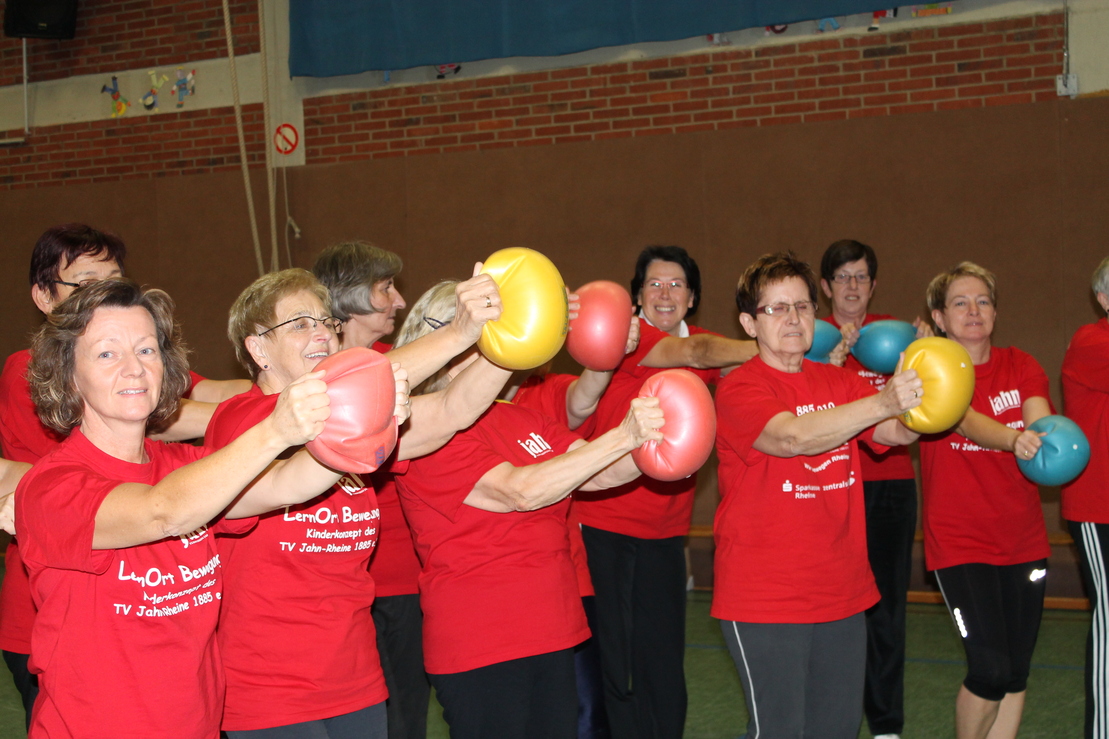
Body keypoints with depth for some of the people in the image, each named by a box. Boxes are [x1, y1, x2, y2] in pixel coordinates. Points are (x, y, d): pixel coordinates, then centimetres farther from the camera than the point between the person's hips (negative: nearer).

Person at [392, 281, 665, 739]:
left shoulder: (519, 420, 12)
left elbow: (597, 475, 6)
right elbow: (521, 491, -22)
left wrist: (654, 443, -14)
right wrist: (622, 437, -26)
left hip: (551, 639, 7)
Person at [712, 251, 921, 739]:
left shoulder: (838, 383, 10)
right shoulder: (739, 389, -10)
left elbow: (897, 432, -2)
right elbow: (793, 436, -28)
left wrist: (920, 399, -25)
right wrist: (883, 401, -38)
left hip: (841, 590, 6)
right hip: (764, 597, -6)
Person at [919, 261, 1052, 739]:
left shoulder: (1019, 366, 5)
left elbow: (1039, 419, -15)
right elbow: (966, 420, -27)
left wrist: (1045, 435, -39)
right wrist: (1013, 438, -47)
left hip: (1024, 541, 5)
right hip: (960, 543, -4)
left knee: (1016, 674, 8)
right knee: (991, 671, -12)